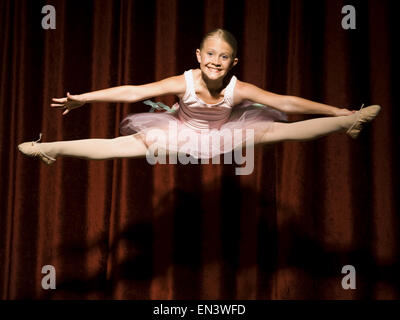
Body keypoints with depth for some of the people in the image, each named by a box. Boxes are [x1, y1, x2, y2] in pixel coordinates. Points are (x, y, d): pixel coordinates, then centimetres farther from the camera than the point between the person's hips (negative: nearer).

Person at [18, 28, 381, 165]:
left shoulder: (238, 89, -24)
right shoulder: (184, 82, -27)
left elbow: (286, 103, -21)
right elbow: (134, 92, -30)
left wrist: (338, 111, -20)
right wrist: (83, 98, -33)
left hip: (223, 134, 3)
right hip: (181, 132, -2)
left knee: (272, 129, -13)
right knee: (137, 142, -27)